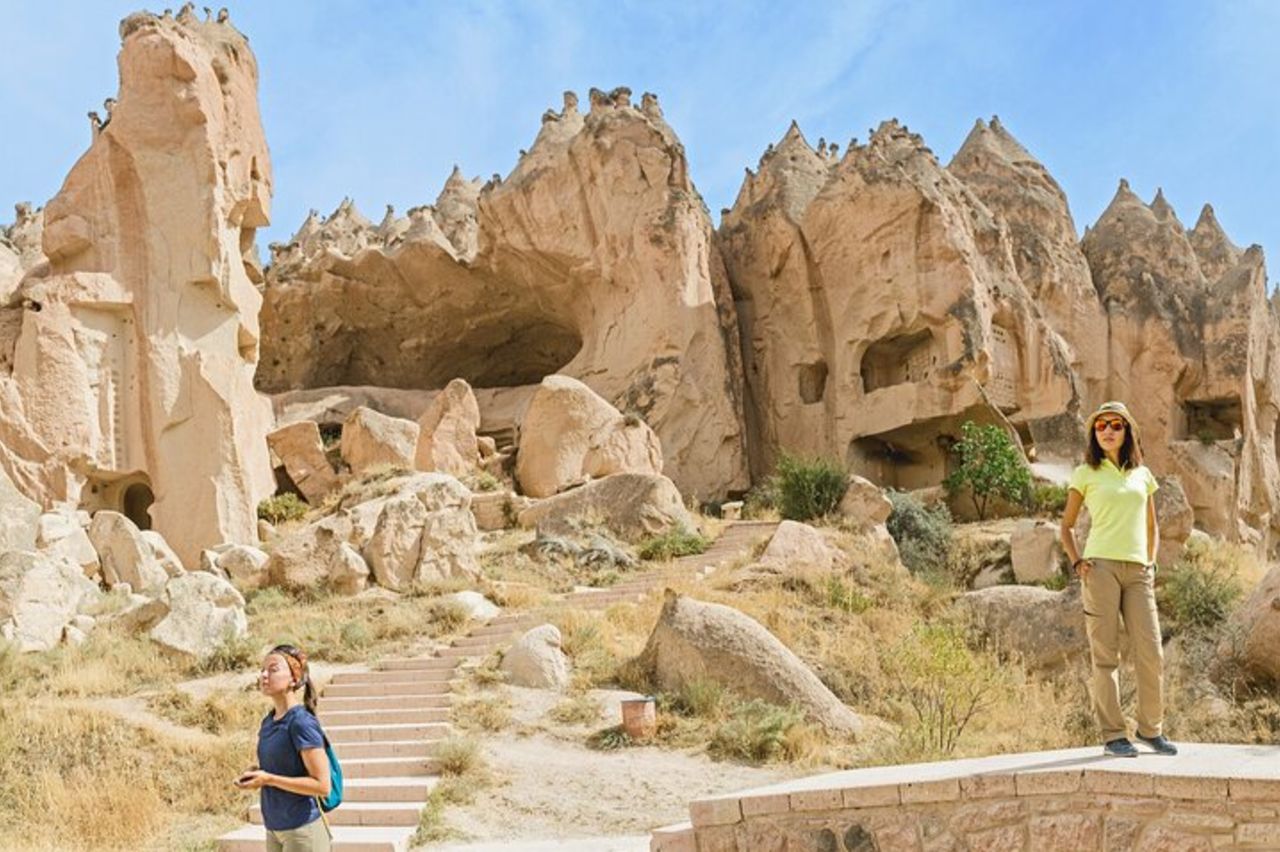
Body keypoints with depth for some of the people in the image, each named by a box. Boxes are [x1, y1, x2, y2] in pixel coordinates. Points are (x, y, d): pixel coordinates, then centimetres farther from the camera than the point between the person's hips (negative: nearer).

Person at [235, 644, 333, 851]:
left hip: (302, 832, -8)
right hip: (275, 829, 8)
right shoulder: (268, 722, 8)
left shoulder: (302, 723, -16)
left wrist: (268, 779, -20)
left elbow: (322, 785, -19)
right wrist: (254, 773, 0)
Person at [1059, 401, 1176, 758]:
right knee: (1105, 654, -3)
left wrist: (1151, 564, 10)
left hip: (1138, 571, 3)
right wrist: (1076, 562, -3)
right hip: (1101, 567, -3)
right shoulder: (1086, 474, 6)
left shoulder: (1142, 475, 16)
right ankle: (1113, 736, 0)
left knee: (1151, 652, -1)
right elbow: (1067, 526, 11)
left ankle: (1151, 728, 14)